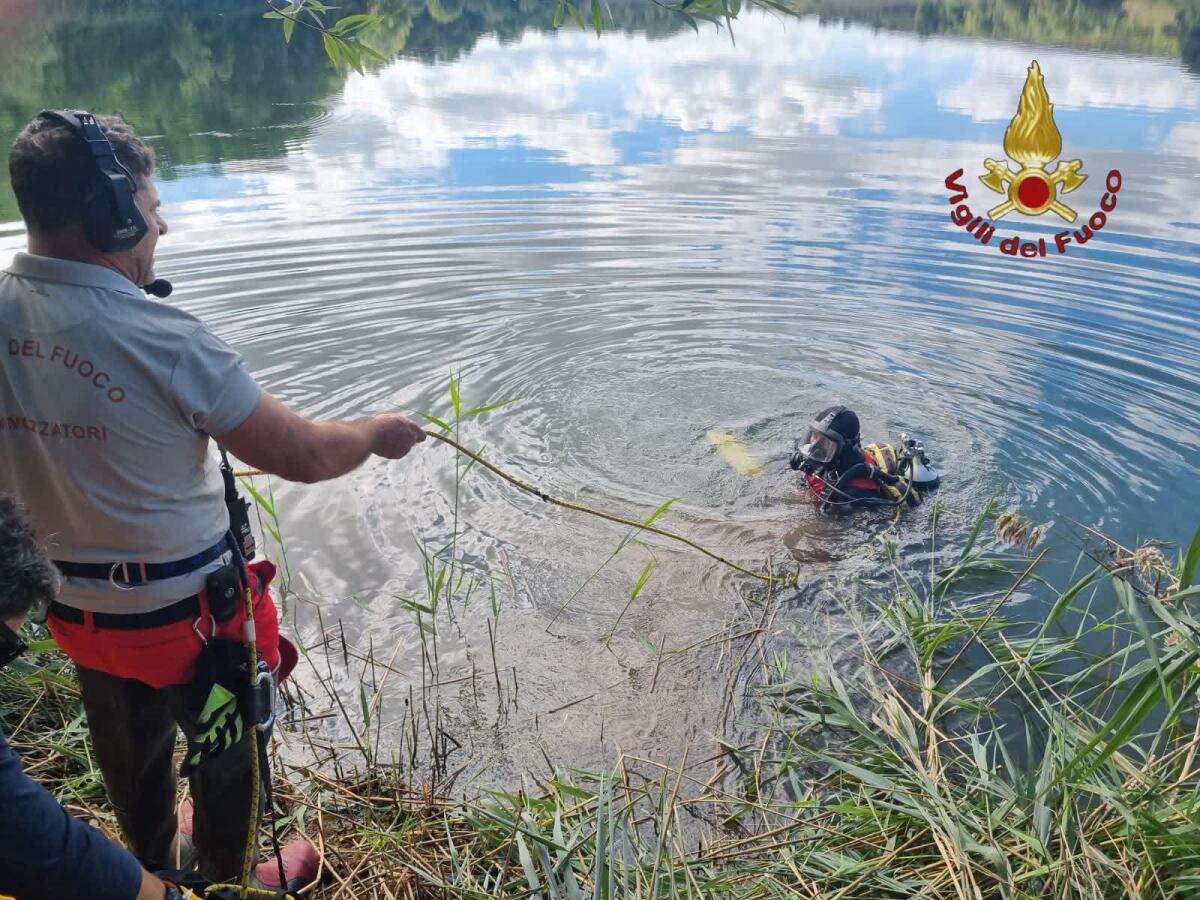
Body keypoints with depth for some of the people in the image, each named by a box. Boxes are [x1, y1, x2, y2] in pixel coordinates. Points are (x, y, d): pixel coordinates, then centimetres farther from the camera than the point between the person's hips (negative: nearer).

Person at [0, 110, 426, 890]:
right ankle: (229, 881, 45)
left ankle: (154, 868, 55)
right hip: (185, 610, -6)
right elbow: (302, 456, -23)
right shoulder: (165, 340, -29)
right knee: (225, 748, 21)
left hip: (73, 604, 6)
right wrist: (379, 432, -4)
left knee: (129, 754, 28)